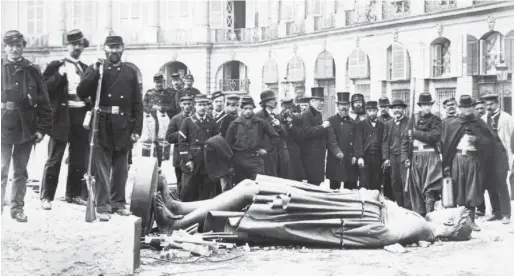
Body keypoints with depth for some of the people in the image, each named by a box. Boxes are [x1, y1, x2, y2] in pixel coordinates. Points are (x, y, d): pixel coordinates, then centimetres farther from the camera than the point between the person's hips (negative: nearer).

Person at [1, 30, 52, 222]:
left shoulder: (32, 71, 4)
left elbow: (43, 103, 3)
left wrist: (42, 128, -2)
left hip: (26, 129, 2)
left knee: (20, 172, 11)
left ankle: (17, 208, 19)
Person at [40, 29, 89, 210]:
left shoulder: (86, 68, 15)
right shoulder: (56, 66, 1)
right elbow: (45, 88, -9)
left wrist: (90, 109, 3)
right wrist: (59, 75, -21)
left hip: (81, 115, 5)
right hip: (62, 116, -5)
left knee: (79, 160, 8)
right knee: (54, 159, -3)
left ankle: (73, 194, 19)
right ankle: (46, 197, 2)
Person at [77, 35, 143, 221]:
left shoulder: (130, 73, 11)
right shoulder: (95, 69, 7)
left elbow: (137, 104, 8)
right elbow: (81, 93, -5)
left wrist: (137, 129, 1)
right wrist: (95, 72, -14)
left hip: (123, 127, 2)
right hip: (102, 126, -2)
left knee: (120, 168, 10)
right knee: (102, 167, -5)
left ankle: (118, 202, 20)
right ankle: (103, 206, -3)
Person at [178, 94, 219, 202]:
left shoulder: (212, 123, 10)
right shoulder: (187, 121, 4)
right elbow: (182, 142, 0)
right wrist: (187, 160, -9)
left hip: (208, 165, 2)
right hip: (191, 165, -2)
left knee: (206, 196, 2)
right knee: (189, 194, -1)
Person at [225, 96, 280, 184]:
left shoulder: (261, 123, 3)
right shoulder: (235, 124, 3)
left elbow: (275, 137, 10)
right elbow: (228, 144, 7)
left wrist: (267, 149, 2)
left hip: (256, 160, -1)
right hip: (239, 160, 1)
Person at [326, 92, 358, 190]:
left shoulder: (353, 123, 17)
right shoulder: (331, 121, 1)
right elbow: (331, 139, -11)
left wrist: (355, 156, -1)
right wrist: (337, 151, -26)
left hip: (350, 162, 4)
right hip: (336, 162, -4)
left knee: (351, 189, 4)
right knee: (334, 189, -1)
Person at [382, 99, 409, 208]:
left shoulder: (409, 122, 1)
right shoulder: (388, 124, 14)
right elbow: (385, 142, 11)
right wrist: (386, 158, 2)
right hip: (392, 157, 4)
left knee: (405, 181, -9)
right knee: (395, 182, 5)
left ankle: (408, 206, -6)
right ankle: (399, 206, 12)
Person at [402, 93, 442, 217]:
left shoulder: (435, 120, 4)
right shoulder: (413, 120, 12)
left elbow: (435, 136, -11)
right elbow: (405, 140, 10)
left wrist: (416, 133, -8)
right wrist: (405, 157, 1)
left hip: (430, 156, -3)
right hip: (415, 156, 3)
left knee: (430, 189, -13)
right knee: (415, 188, 5)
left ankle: (429, 215, -16)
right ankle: (418, 215, 12)